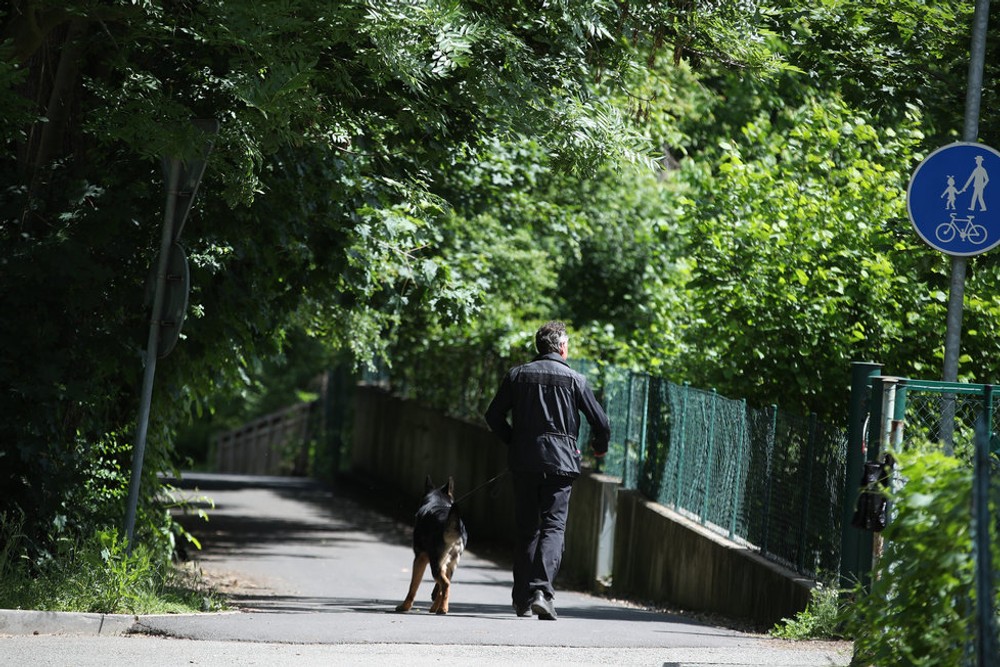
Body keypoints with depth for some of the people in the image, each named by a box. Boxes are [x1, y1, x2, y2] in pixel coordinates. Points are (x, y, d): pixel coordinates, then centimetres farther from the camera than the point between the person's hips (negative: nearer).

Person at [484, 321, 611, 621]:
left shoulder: (517, 375, 5)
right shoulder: (574, 379, -1)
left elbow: (494, 415, 4)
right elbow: (601, 422, 0)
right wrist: (600, 447, 20)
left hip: (523, 461, 3)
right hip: (559, 461, -2)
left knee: (525, 528, 12)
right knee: (553, 526, -3)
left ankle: (522, 597, 15)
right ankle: (542, 590, -21)